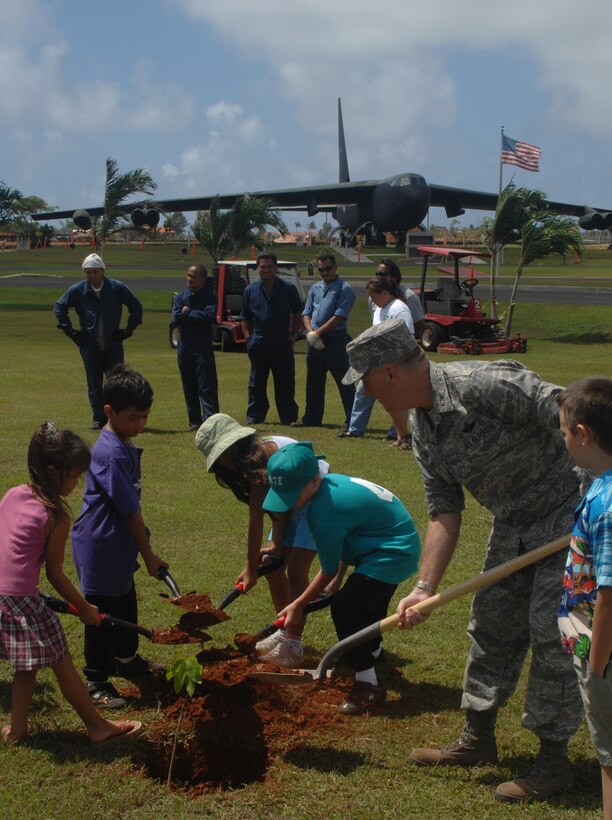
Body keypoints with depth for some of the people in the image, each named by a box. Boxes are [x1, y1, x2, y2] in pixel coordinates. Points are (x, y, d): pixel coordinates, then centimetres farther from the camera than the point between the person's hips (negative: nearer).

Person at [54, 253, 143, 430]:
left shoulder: (117, 288, -1)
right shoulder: (77, 290, 0)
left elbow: (136, 307, 9)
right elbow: (59, 307, 12)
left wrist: (128, 330, 3)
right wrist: (70, 331, 5)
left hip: (113, 344, -1)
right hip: (90, 345, 1)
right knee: (94, 384, 4)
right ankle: (99, 419, 11)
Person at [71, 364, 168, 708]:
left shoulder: (124, 445, 5)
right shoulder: (112, 453, -26)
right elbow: (130, 510, -22)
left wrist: (142, 545, 19)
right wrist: (148, 554, -15)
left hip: (118, 544, 10)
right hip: (100, 547, -10)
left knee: (125, 603, 24)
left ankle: (126, 658, 43)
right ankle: (96, 681, 13)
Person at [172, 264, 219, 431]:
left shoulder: (210, 298, 0)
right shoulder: (180, 298, 10)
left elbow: (209, 317, -18)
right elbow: (176, 319, -5)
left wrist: (188, 312, -8)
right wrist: (197, 316, -8)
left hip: (203, 348, -4)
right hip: (184, 347, 4)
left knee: (207, 386, -10)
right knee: (189, 388, 8)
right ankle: (194, 421, 15)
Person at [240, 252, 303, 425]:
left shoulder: (288, 289, 2)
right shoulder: (251, 291, 7)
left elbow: (297, 314, 10)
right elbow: (245, 318, 15)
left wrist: (293, 334, 1)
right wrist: (248, 337, 4)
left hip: (282, 344, -2)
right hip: (258, 344, 2)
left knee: (285, 382, 3)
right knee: (257, 383, 7)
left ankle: (288, 417, 10)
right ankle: (255, 416, 14)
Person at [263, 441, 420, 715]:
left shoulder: (323, 510, -28)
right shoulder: (332, 483, -2)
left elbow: (329, 571, -17)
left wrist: (298, 605, -6)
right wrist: (338, 580, 9)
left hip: (393, 553, -11)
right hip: (400, 546, 11)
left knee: (345, 607, -18)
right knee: (367, 601, 30)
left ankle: (368, 684, -11)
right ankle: (372, 649, 58)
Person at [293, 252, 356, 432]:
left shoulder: (344, 289, -6)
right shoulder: (315, 288, 15)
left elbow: (339, 316, -14)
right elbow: (306, 313, 12)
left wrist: (318, 332, -14)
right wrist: (310, 332, -6)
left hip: (336, 341, -7)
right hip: (314, 342, 7)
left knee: (344, 382, -7)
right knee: (313, 382, 15)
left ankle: (351, 420, -6)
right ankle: (312, 418, 26)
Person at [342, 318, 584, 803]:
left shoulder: (487, 385, -28)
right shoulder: (422, 430, 0)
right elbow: (445, 513, 2)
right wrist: (425, 589, -4)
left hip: (569, 513, -8)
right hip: (512, 525, 9)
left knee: (552, 633, -5)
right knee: (491, 627, 15)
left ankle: (554, 758, 10)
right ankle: (479, 739, 31)